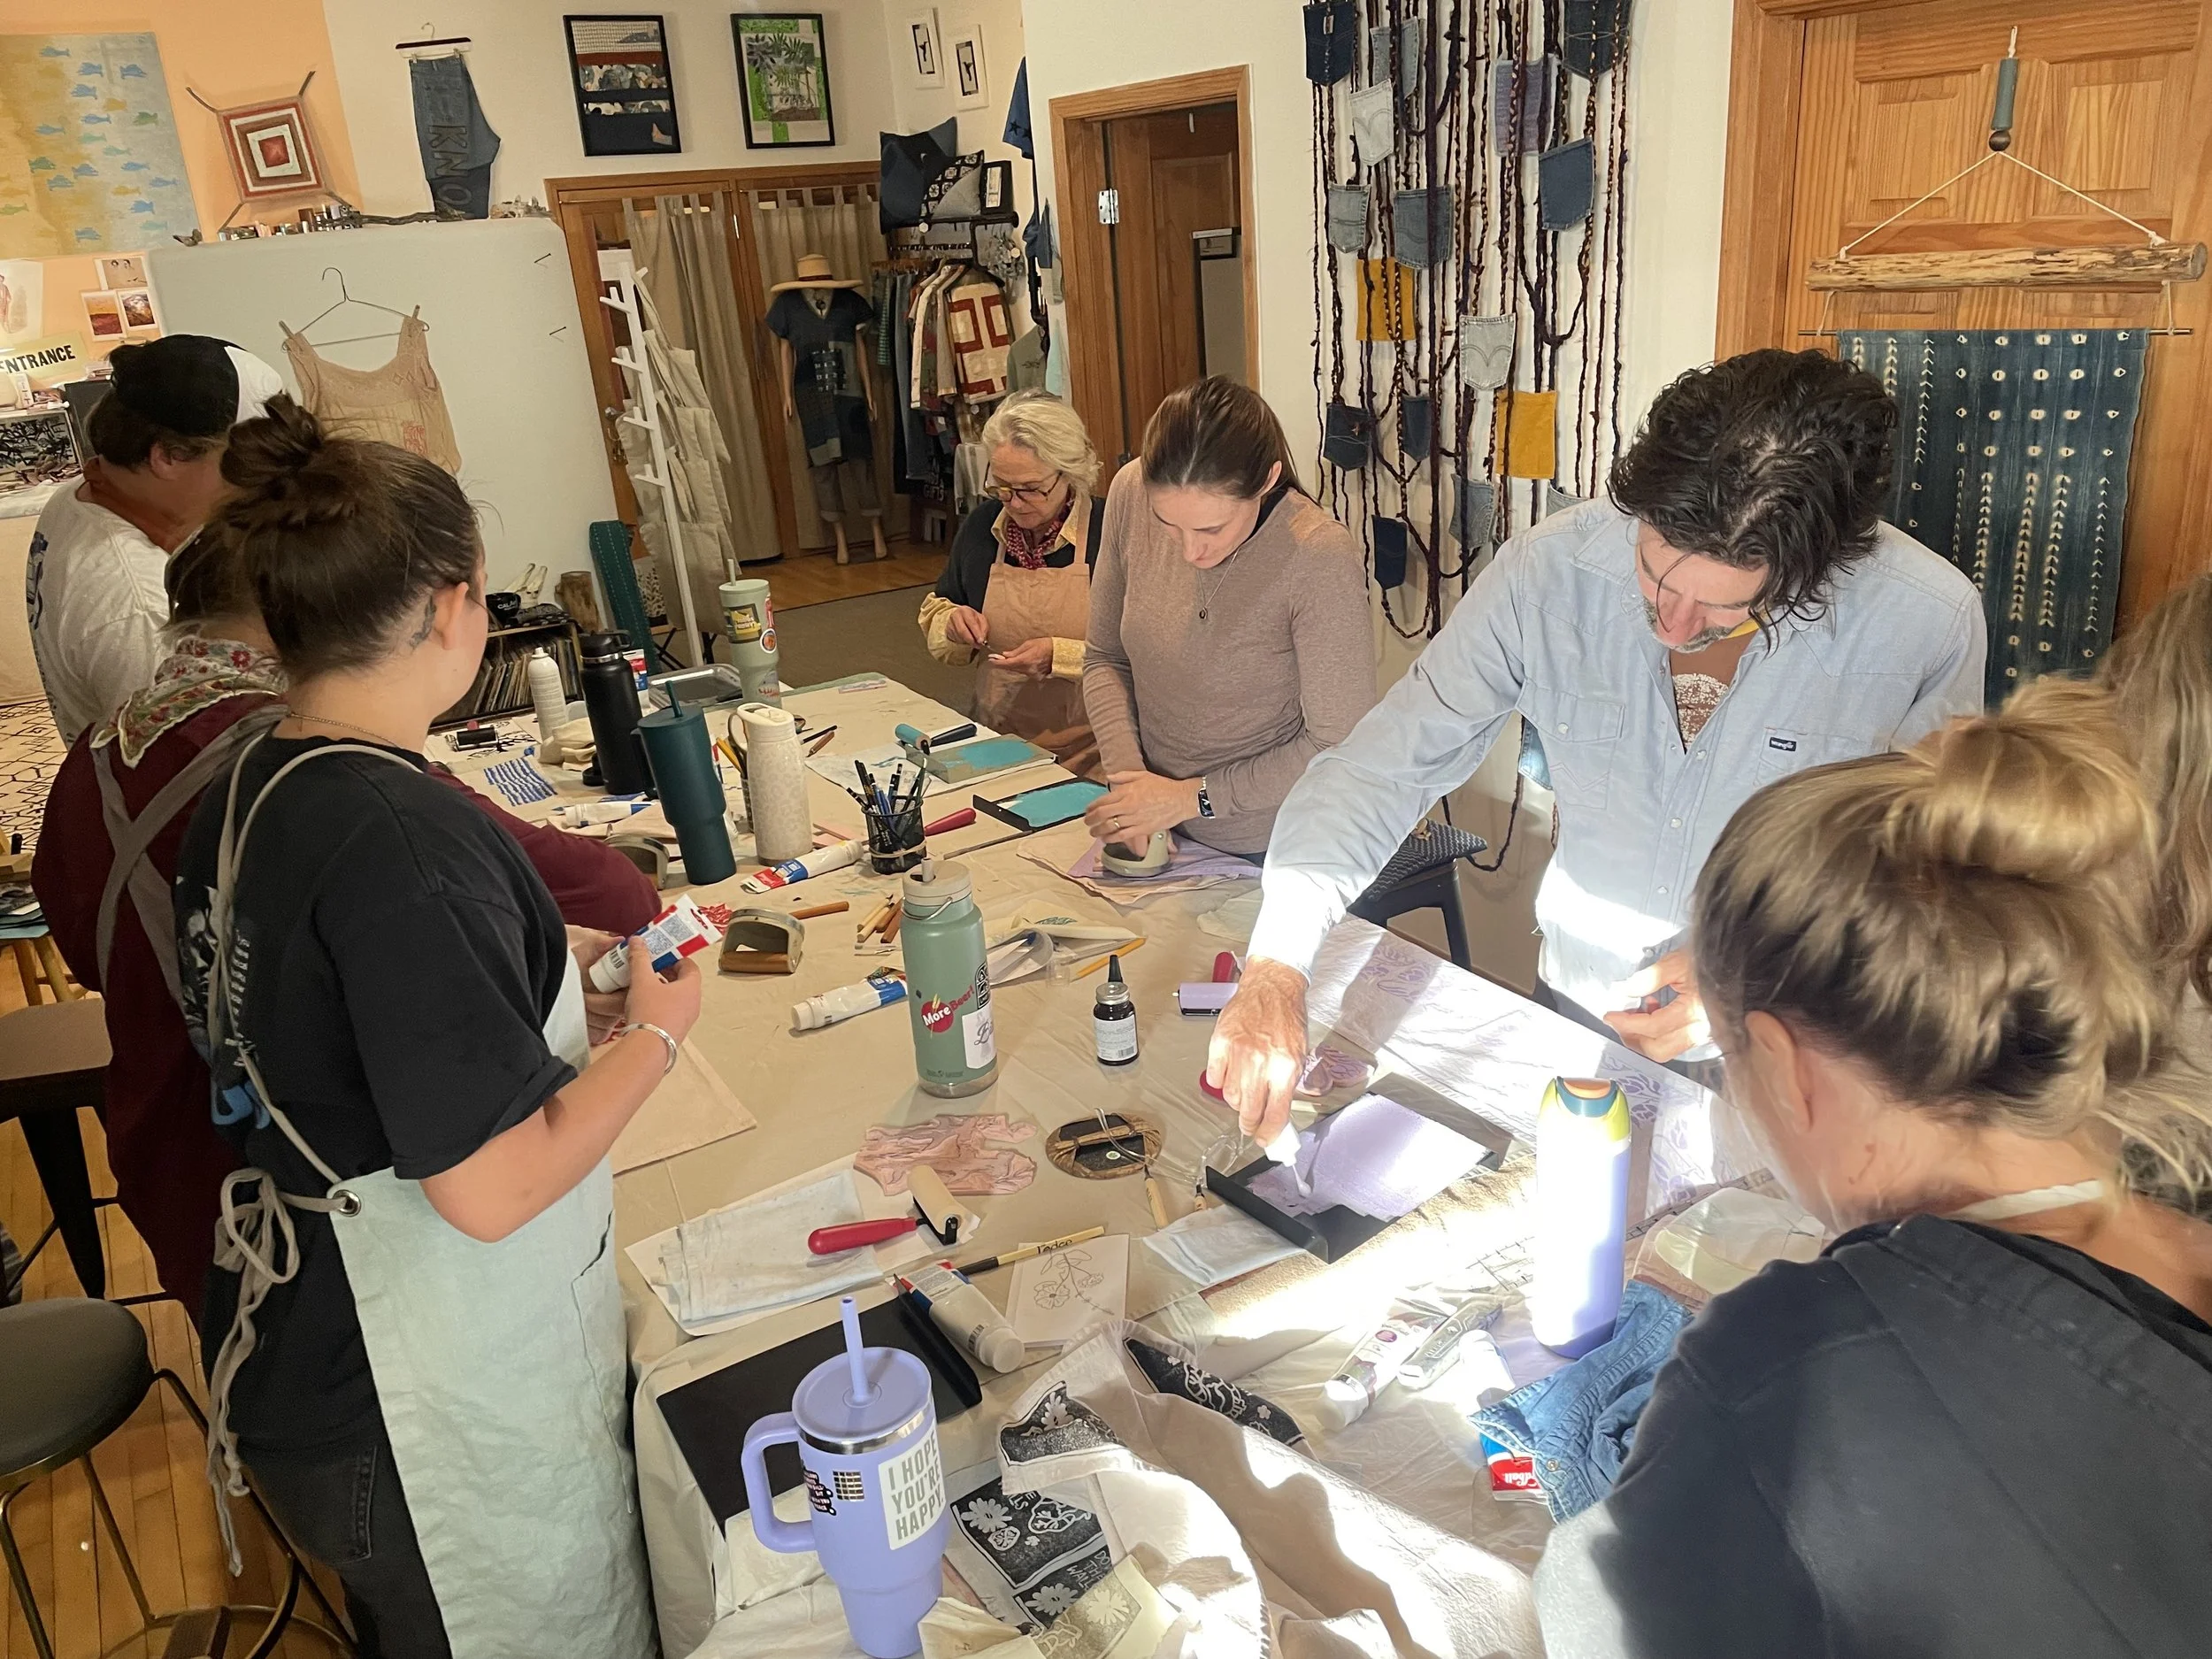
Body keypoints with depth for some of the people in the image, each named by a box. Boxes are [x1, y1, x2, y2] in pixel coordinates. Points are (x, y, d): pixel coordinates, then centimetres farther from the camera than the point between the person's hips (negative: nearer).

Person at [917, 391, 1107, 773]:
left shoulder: (1111, 531, -7)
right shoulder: (982, 525, 9)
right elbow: (934, 618, 22)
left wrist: (1058, 656, -20)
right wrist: (955, 625, -1)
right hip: (997, 741, 4)